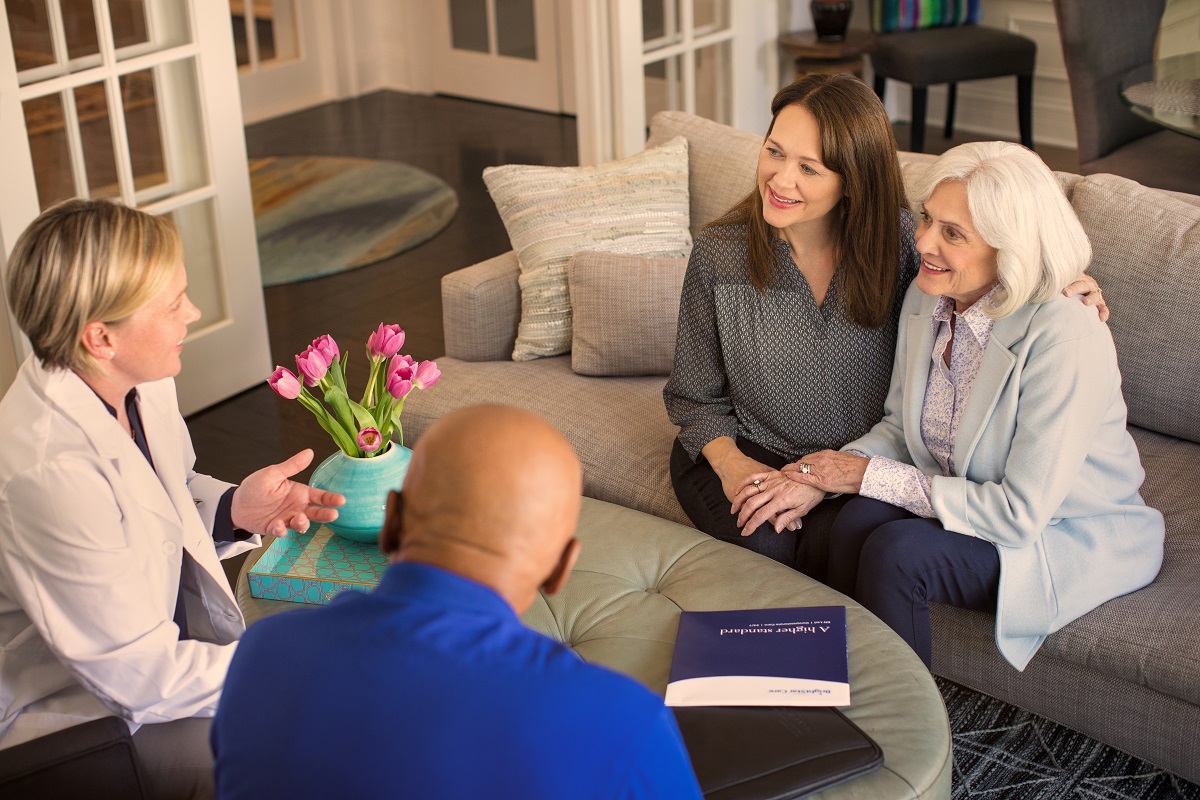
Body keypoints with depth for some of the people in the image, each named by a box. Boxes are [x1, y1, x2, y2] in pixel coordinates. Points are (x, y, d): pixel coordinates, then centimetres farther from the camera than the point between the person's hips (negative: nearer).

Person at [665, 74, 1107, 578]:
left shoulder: (898, 243, -12)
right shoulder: (718, 254, -11)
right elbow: (693, 395, -1)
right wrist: (731, 464, -19)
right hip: (747, 452, 0)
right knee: (770, 547, -28)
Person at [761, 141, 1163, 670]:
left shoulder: (1064, 338, -28)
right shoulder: (926, 299, -6)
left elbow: (1020, 512, -26)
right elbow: (901, 427, 7)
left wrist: (869, 476, -22)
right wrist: (817, 477, -13)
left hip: (1077, 539, -6)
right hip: (982, 506, 6)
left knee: (897, 550, -28)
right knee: (856, 522, -23)